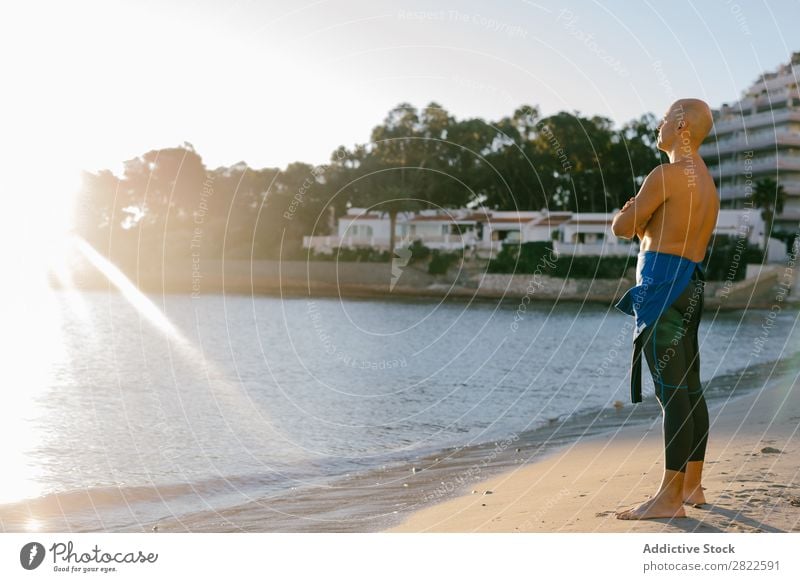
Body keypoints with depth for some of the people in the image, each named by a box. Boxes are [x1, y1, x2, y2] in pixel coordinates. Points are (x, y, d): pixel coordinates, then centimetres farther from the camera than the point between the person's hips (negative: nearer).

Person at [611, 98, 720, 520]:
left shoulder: (667, 174, -10)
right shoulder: (707, 183, 21)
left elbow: (621, 228, -7)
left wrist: (627, 214, 13)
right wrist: (641, 220, 13)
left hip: (663, 283, -10)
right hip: (690, 285, 10)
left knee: (672, 391, -11)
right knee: (690, 390, 11)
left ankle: (671, 497, -11)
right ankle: (692, 486, 18)